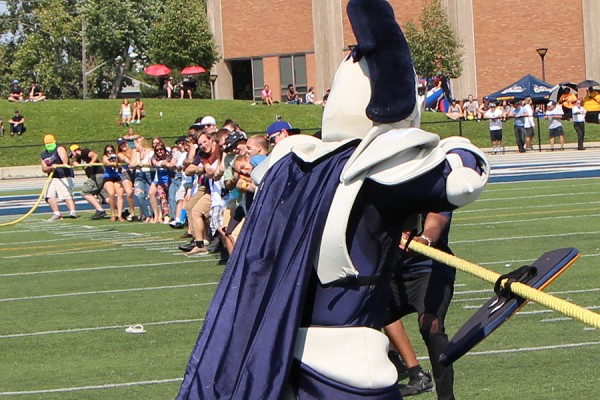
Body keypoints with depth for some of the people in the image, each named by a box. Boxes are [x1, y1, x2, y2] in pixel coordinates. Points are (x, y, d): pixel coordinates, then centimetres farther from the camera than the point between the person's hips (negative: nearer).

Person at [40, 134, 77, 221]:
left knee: (67, 194, -23)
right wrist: (51, 168, -14)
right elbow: (44, 169, 9)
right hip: (53, 177, 7)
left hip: (65, 176, -7)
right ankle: (57, 214, 4)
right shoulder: (43, 155, 14)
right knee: (49, 195, -4)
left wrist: (65, 163, -52)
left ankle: (73, 212, -34)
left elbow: (64, 157, -29)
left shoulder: (59, 149, -7)